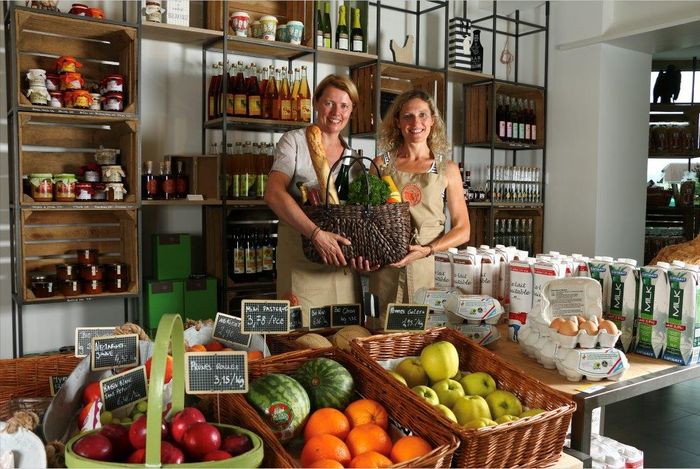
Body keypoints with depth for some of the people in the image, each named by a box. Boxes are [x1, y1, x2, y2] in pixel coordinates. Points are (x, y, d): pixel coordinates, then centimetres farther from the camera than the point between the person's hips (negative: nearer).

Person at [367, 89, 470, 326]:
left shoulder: (447, 169, 5)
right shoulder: (382, 163, 7)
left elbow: (462, 230, 4)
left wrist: (427, 249, -12)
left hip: (430, 267, 0)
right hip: (387, 268, 0)